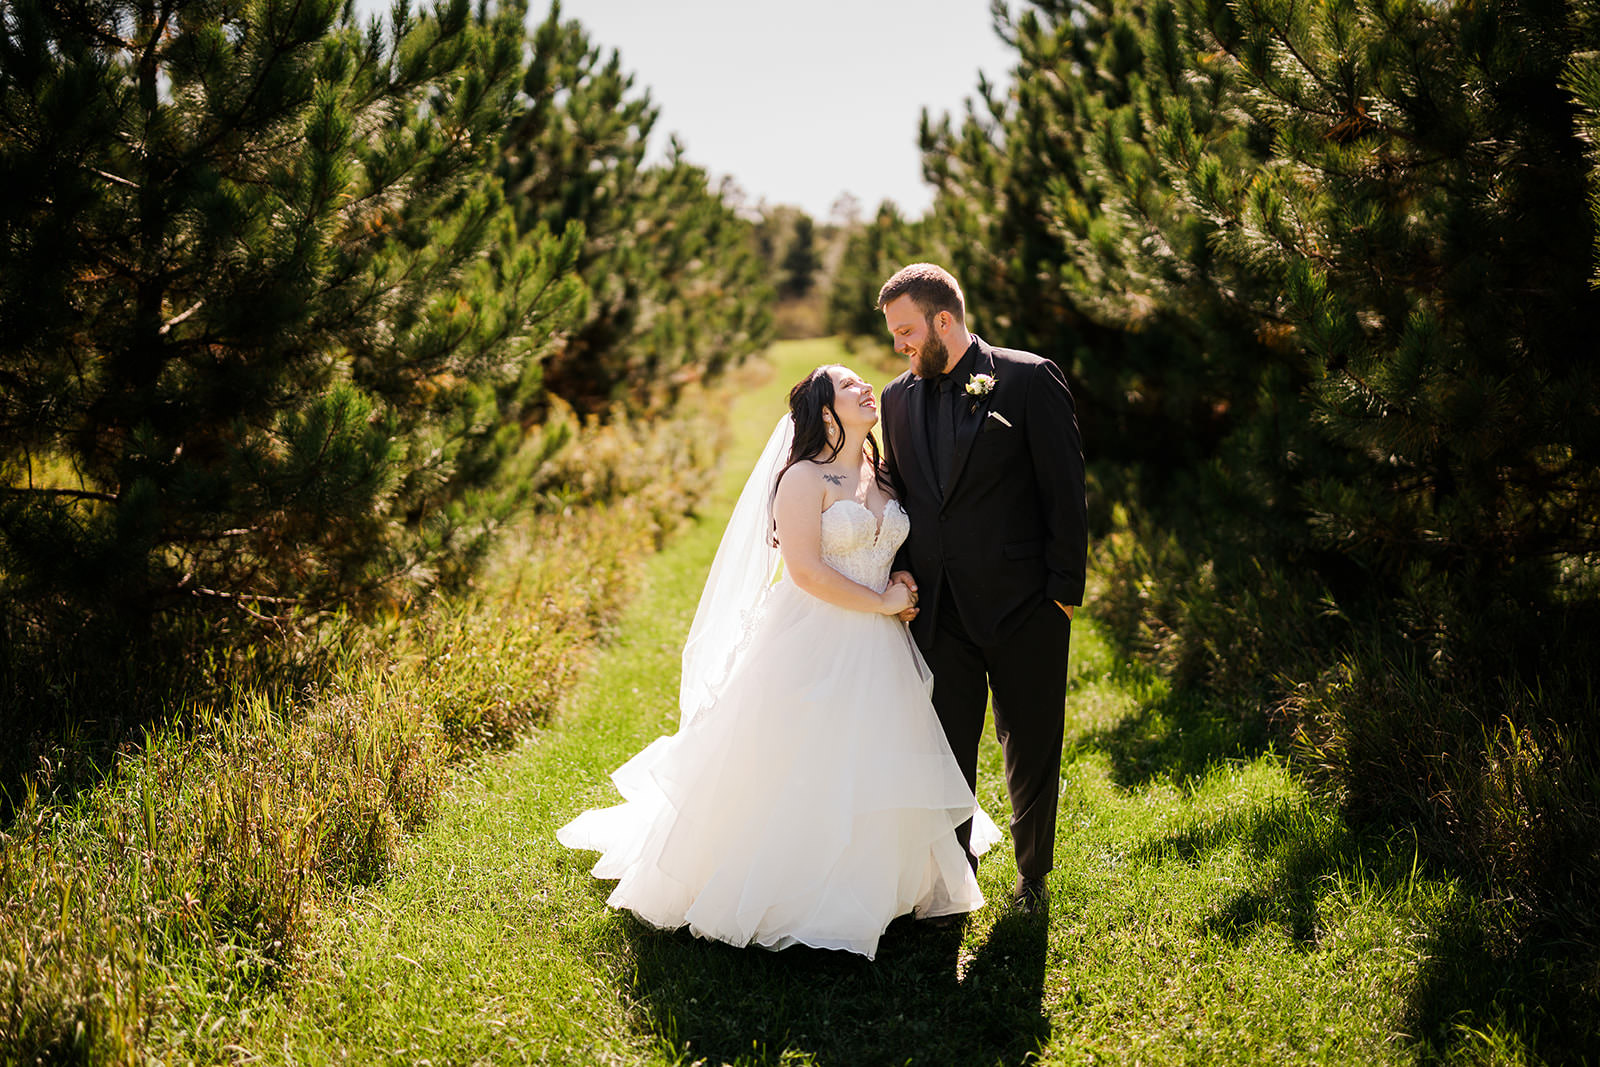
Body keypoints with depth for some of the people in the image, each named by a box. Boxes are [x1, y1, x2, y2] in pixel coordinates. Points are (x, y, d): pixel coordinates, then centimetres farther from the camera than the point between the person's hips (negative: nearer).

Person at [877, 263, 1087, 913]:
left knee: (1031, 751, 11)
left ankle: (1032, 876, 33)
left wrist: (1064, 590, -9)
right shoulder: (899, 397, 9)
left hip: (1023, 609, -3)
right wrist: (900, 569, 0)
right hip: (938, 610, 4)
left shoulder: (1029, 379, -6)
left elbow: (1064, 490, -7)